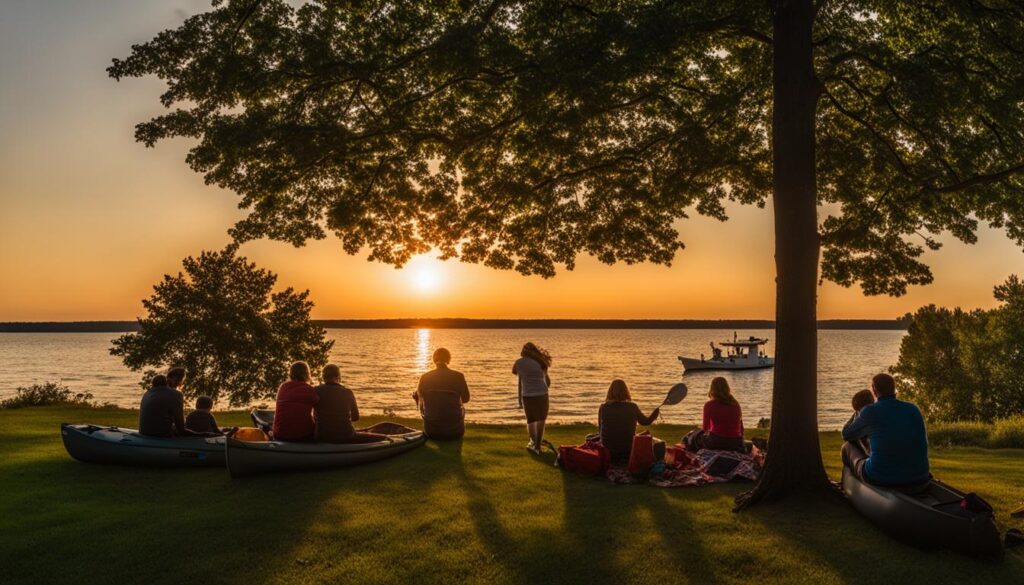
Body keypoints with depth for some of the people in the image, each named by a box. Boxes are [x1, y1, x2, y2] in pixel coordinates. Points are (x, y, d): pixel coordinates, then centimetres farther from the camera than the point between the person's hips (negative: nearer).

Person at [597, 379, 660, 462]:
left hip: (608, 451, -2)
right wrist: (657, 411, 25)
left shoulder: (603, 408, -11)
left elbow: (600, 430, 0)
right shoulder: (633, 407, -9)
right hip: (628, 452, 2)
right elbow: (646, 422, 8)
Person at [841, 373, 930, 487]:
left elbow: (847, 435, 12)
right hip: (916, 479, 4)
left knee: (848, 446, 27)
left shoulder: (870, 412, -8)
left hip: (880, 478, -4)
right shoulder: (913, 410, 4)